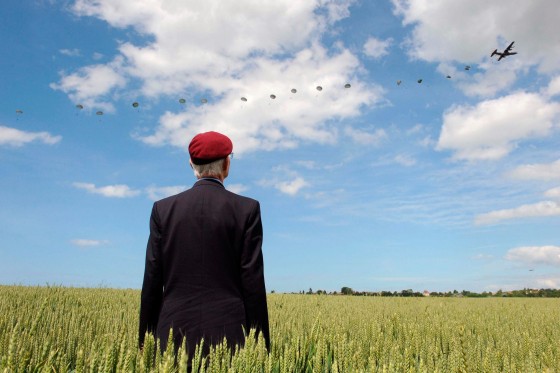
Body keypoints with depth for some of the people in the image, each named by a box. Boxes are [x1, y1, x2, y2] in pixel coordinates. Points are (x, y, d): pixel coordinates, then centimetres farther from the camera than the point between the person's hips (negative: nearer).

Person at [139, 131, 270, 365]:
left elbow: (152, 281, 4)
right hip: (228, 334, -2)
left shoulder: (163, 209, 2)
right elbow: (253, 282, -5)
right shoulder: (247, 209, -4)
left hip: (176, 335, 2)